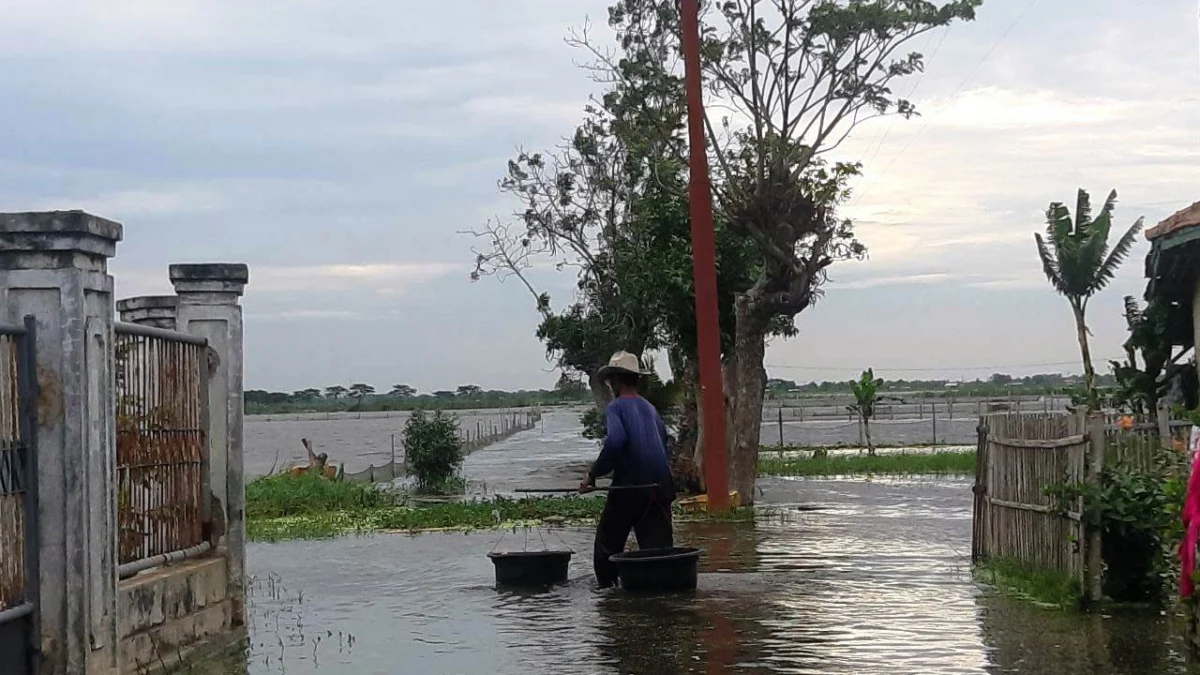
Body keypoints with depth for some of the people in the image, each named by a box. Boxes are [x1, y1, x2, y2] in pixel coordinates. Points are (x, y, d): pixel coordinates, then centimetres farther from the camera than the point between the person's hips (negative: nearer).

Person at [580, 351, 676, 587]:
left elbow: (615, 442, -21)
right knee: (660, 547, 1)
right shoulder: (651, 408, 18)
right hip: (660, 487, 6)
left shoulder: (616, 407, -4)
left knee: (607, 548, 9)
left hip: (629, 487, -6)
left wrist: (593, 474, -14)